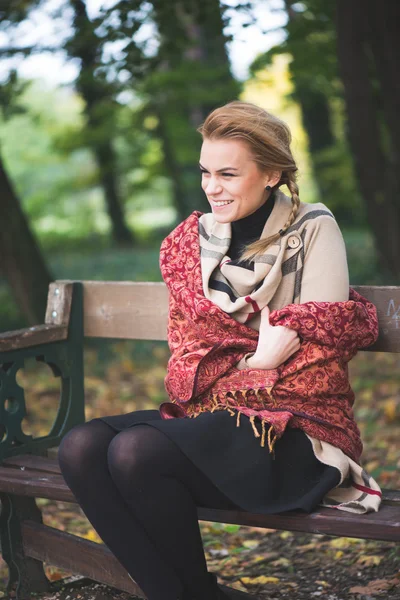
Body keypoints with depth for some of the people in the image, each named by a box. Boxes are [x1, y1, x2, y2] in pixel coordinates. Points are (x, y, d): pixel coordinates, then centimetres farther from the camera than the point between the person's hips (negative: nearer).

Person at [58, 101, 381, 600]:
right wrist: (261, 355, -4)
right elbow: (188, 351, 13)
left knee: (136, 451, -29)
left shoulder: (313, 230, -1)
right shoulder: (191, 240, 13)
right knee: (80, 448, -21)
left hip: (293, 429, -5)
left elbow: (320, 344, -7)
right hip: (206, 415, 6)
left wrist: (230, 365, -5)